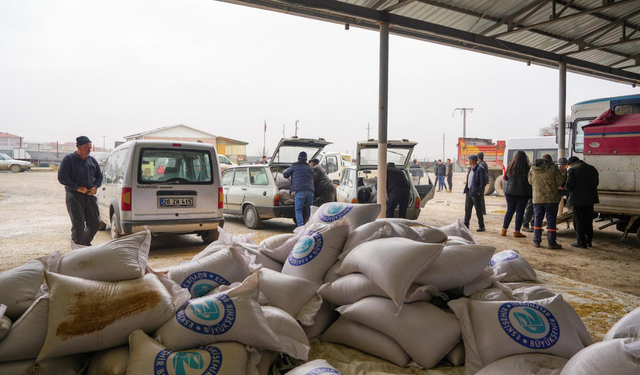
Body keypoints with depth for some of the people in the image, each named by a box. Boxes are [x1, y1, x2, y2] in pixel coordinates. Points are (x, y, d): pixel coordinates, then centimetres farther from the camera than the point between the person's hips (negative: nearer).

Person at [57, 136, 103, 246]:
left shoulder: (92, 160, 13)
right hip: (74, 197, -5)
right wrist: (77, 188, -18)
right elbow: (61, 177, -10)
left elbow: (99, 176, 19)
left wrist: (95, 186, -1)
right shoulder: (69, 159, -4)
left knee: (95, 223, 7)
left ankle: (85, 243, 29)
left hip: (90, 196, 5)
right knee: (78, 225, -4)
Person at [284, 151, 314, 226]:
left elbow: (285, 175, 16)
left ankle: (301, 227, -13)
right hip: (310, 190, 5)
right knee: (309, 210, 13)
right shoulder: (310, 168, 22)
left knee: (298, 210, -2)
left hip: (299, 190, -5)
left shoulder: (294, 166, 8)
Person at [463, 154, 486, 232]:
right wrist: (466, 189, 11)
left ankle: (481, 226, 10)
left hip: (476, 193, -9)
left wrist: (479, 192, -17)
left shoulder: (480, 169, -13)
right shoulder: (470, 169, 14)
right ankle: (466, 225, 21)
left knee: (478, 210, 0)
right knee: (467, 209, 12)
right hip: (469, 191, 9)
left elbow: (482, 181, -16)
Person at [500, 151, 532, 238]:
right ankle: (517, 232, 4)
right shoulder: (527, 168, -8)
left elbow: (505, 178, 10)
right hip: (523, 193, -3)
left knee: (510, 211, 11)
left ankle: (504, 230, 12)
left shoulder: (510, 166, 0)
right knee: (519, 212, 3)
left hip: (510, 192, 3)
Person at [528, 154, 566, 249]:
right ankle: (551, 242, 4)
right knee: (551, 221, 2)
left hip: (537, 199, 3)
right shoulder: (553, 168, -7)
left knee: (537, 220, 11)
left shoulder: (533, 169, 5)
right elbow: (560, 181, -6)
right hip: (551, 199, -3)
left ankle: (536, 241, 12)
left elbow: (530, 182, 15)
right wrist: (564, 175, 13)